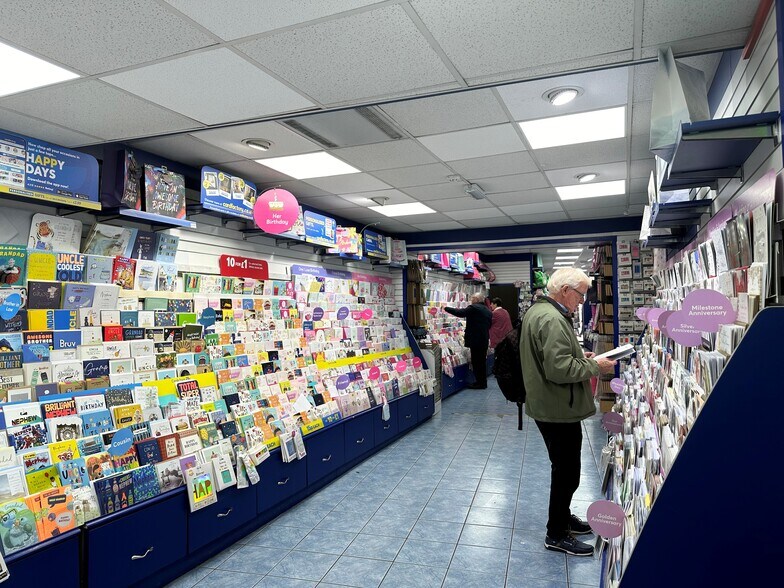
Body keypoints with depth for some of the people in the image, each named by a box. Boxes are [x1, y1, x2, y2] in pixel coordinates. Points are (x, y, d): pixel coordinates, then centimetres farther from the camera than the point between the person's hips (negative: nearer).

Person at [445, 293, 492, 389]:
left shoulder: (473, 308, -12)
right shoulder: (488, 311, 13)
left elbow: (460, 313, -18)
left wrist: (446, 308, -10)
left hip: (476, 340, -8)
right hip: (484, 340, 8)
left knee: (476, 362, -2)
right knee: (482, 361, 14)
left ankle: (480, 383, 0)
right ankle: (483, 382, 21)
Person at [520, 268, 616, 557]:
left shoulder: (537, 311, 11)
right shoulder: (552, 320, -25)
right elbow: (559, 369, -30)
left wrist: (580, 356, 10)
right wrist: (595, 367, -17)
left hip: (548, 406, 11)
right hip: (559, 410, -11)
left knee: (564, 468, 25)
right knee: (567, 472, 4)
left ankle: (562, 517, 42)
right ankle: (557, 534, 20)